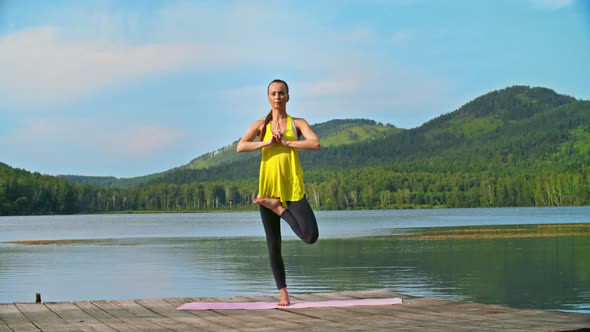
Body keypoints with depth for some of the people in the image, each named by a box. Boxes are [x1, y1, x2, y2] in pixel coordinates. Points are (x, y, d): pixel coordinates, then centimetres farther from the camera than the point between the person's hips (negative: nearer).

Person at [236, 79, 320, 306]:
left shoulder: (298, 124, 6)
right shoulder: (260, 125, 8)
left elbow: (315, 143, -12)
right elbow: (240, 147, -7)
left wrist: (285, 142, -12)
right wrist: (267, 143, -14)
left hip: (293, 189, -1)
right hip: (268, 187, 1)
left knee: (311, 236, -17)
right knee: (273, 245, 4)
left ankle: (279, 208, 6)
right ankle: (283, 293, 16)